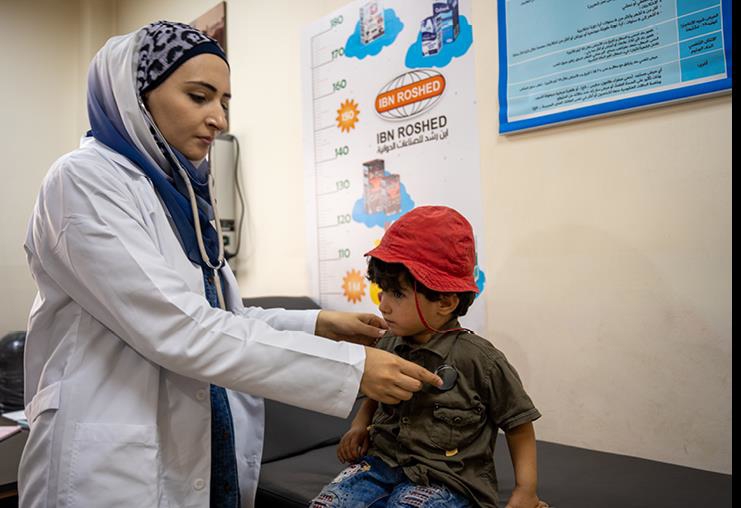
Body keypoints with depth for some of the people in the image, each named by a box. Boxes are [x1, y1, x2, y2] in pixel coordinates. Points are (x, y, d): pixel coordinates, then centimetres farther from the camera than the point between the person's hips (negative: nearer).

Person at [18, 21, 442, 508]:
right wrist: (349, 366, -26)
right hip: (117, 467, -7)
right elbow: (179, 329, -26)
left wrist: (316, 324, -3)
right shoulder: (85, 179, -16)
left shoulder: (179, 193, 9)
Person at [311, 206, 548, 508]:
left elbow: (518, 424, -1)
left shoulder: (479, 359, -12)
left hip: (445, 479, -4)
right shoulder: (387, 346, 4)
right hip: (381, 461, 5)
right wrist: (360, 424, 6)